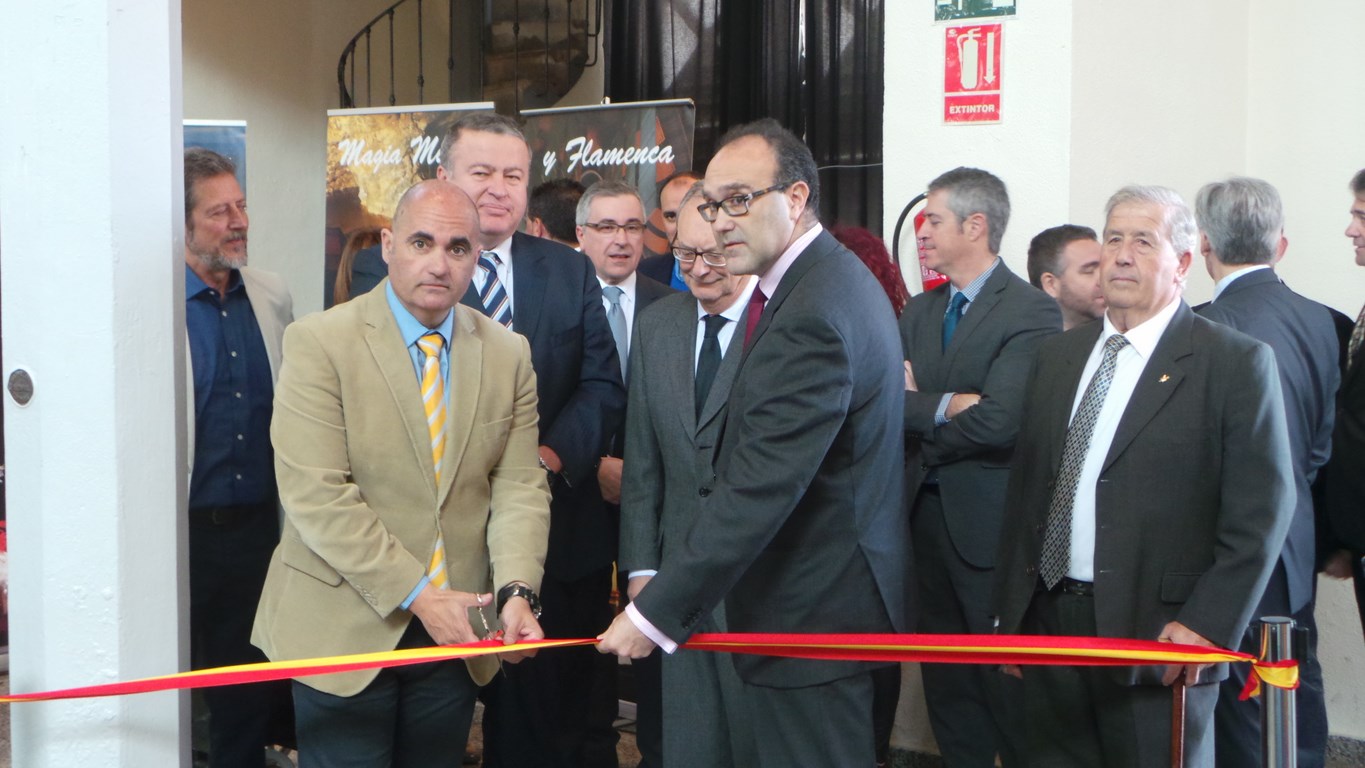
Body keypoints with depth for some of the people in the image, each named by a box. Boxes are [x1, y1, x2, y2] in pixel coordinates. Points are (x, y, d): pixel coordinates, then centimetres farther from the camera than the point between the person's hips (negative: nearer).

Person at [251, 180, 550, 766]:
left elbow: (519, 486, 3)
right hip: (346, 629, -4)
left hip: (456, 629, 4)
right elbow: (315, 493, -16)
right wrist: (417, 596, -19)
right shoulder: (320, 343, -9)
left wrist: (516, 591, -15)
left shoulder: (508, 354, 6)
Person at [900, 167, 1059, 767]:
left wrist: (918, 407, -7)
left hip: (991, 522, -7)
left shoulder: (1032, 312, -12)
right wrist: (948, 405, -16)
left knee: (1008, 688, 0)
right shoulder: (919, 312, 12)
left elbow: (999, 420, -22)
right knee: (947, 684, 14)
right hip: (928, 515, 7)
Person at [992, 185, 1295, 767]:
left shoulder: (1236, 362, -4)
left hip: (1157, 634, -5)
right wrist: (1010, 613, 12)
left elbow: (1262, 510, -8)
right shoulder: (1058, 356, 15)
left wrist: (1207, 626, -15)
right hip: (1048, 624, 5)